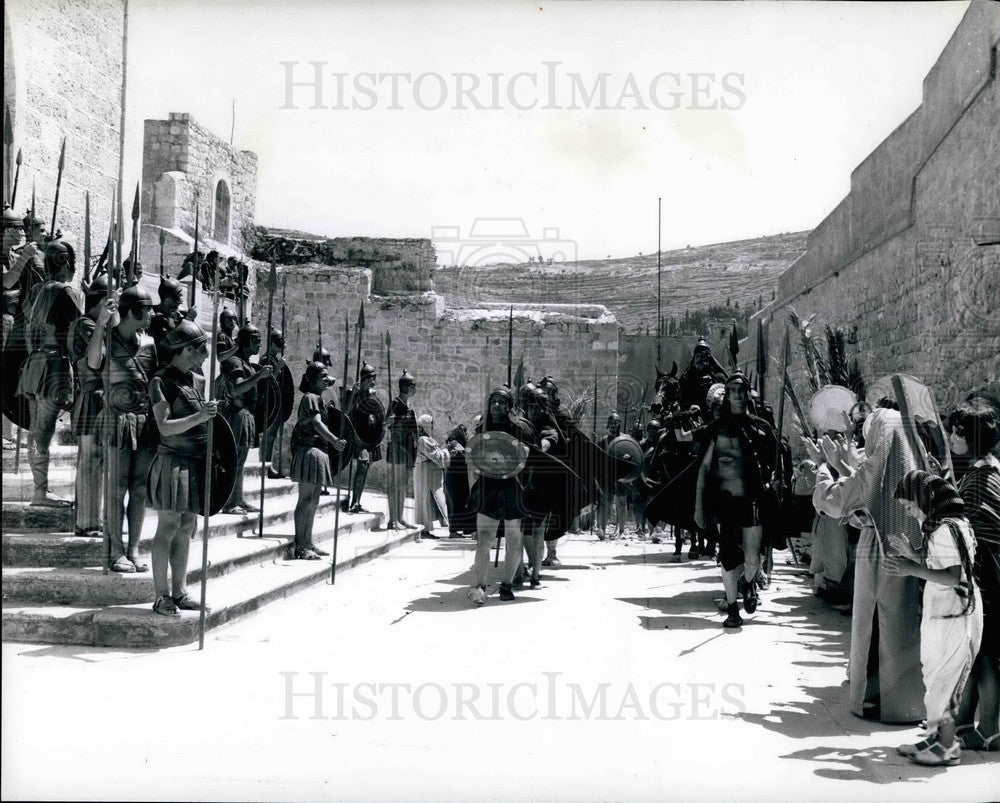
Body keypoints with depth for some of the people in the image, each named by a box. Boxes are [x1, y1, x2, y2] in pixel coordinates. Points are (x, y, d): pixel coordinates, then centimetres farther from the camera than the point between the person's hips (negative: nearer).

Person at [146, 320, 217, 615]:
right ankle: (162, 596, -1)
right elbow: (165, 427, -15)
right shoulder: (162, 381, -7)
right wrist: (199, 416, -23)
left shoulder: (198, 381, 15)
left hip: (196, 463, 7)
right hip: (174, 461, -7)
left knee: (186, 529, 10)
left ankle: (179, 593, 16)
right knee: (168, 527, -5)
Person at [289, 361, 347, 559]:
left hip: (318, 452, 10)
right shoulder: (311, 397, -12)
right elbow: (317, 423, -28)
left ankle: (308, 544, 20)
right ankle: (300, 547, -8)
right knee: (306, 499, -9)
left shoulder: (317, 398, 18)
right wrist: (334, 440, -41)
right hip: (309, 451, -10)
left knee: (313, 501, 13)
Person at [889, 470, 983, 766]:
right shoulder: (951, 525, 11)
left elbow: (955, 576, -28)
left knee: (940, 681, -1)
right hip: (941, 613, 10)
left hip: (951, 618, -10)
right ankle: (938, 737, 24)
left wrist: (914, 570, -29)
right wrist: (911, 553, 7)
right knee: (936, 678, 16)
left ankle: (947, 748, 8)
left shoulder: (944, 531, -21)